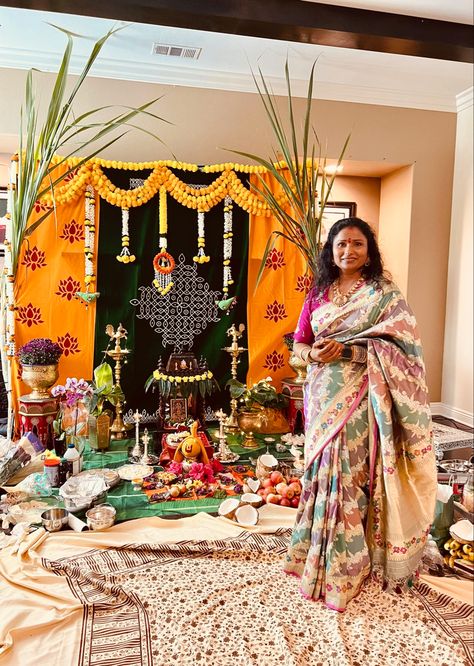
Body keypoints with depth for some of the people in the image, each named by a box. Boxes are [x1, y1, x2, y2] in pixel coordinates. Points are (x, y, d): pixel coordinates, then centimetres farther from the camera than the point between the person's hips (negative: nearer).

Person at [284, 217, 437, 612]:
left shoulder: (385, 294, -1)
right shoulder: (318, 295, 11)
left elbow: (399, 349, -10)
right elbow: (298, 346, 12)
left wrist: (347, 350, -19)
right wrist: (314, 354, -11)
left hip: (360, 399, -4)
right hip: (324, 398, 4)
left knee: (352, 475, -3)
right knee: (323, 473, 9)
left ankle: (346, 568, 14)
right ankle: (319, 553, 28)